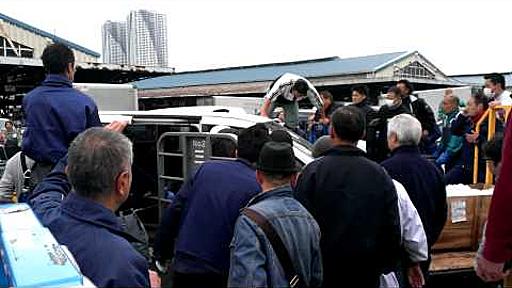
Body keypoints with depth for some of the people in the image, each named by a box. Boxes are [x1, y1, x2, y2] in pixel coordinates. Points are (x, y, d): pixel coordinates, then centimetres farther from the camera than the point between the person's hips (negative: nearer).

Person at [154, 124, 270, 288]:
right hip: (220, 274, -3)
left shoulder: (206, 168, 2)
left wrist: (161, 253, 10)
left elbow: (173, 211, 2)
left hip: (184, 267, 4)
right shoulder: (258, 187, -11)